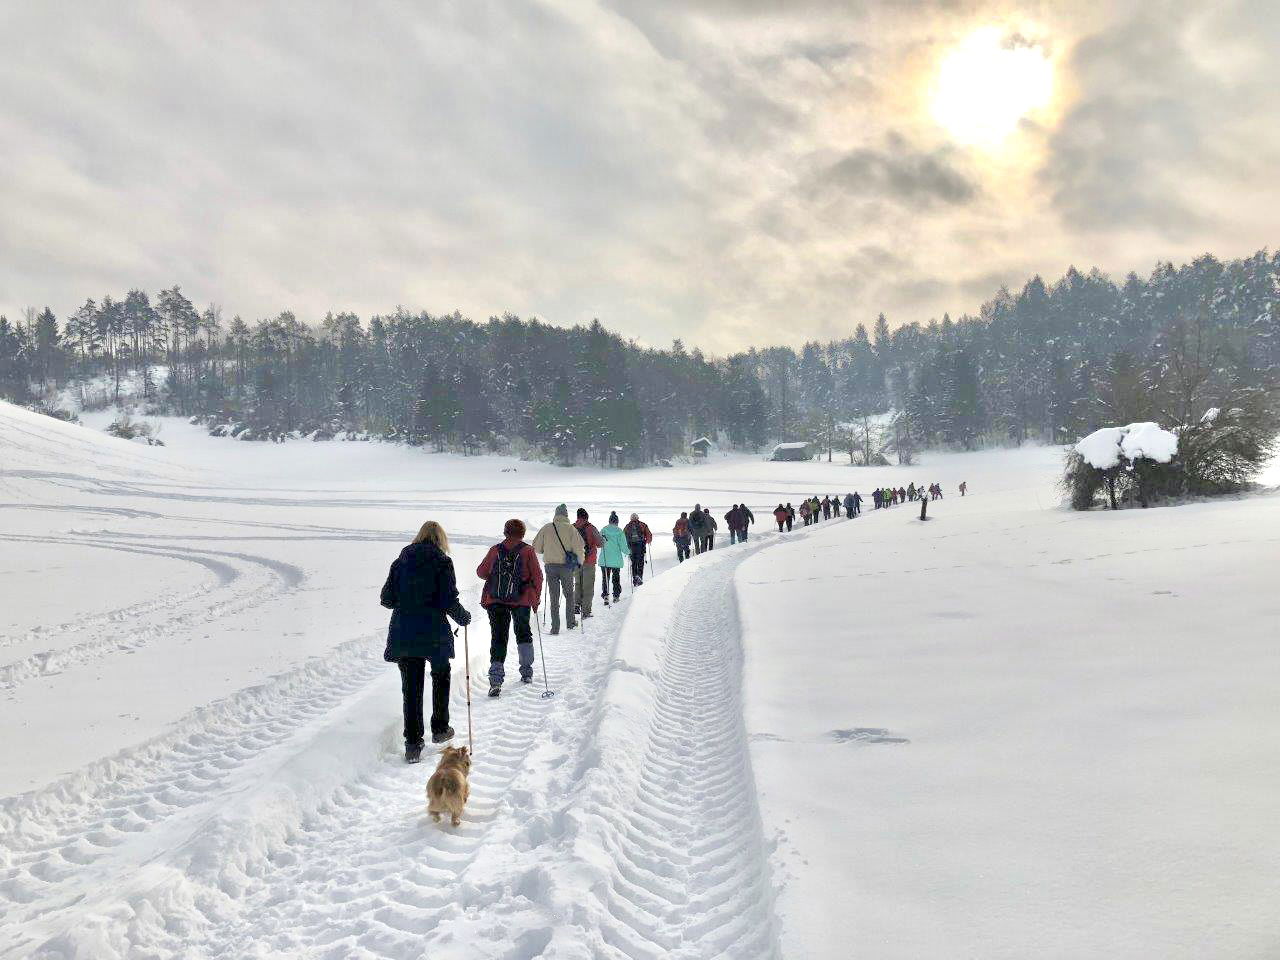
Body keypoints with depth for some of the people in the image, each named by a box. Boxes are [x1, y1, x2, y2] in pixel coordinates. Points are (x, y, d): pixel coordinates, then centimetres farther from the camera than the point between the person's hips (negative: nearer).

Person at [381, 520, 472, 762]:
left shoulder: (401, 561, 5)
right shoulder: (442, 562, -6)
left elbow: (387, 599, 5)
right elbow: (449, 601, -12)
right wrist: (463, 617, 6)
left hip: (403, 632, 2)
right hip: (434, 633, -2)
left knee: (411, 686, 5)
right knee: (441, 675, 22)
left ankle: (413, 744, 2)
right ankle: (440, 729, 30)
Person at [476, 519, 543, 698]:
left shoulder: (495, 550, 1)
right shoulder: (528, 551, -3)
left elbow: (481, 572, 7)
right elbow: (537, 577, -2)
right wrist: (536, 599, 10)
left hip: (495, 601, 0)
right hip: (521, 601, 0)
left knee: (498, 637, 2)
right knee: (523, 633, 19)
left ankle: (496, 678, -11)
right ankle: (526, 673, 23)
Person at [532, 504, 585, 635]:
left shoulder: (546, 528, -1)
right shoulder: (570, 528, -7)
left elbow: (536, 547, 5)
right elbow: (579, 547, -9)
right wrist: (578, 561, 8)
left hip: (550, 566, 1)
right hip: (567, 566, -1)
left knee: (554, 597, 6)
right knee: (569, 594, 18)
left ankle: (555, 627, 4)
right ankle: (570, 622, 24)